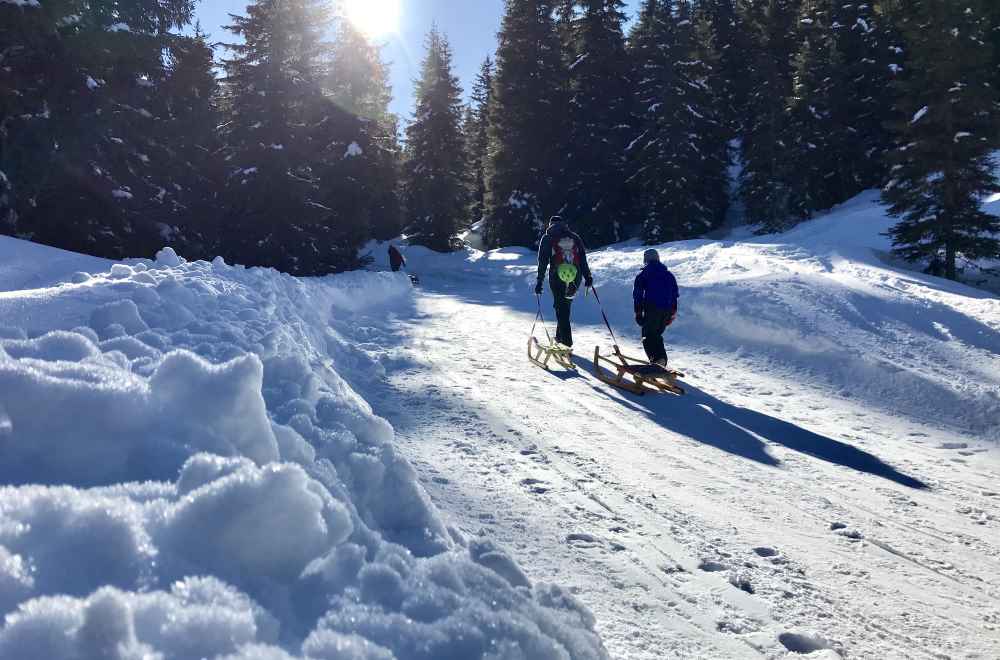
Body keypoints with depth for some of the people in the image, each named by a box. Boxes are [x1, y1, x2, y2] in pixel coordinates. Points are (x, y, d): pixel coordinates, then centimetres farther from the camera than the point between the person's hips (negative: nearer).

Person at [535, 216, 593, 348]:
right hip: (575, 278, 3)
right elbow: (583, 259, 9)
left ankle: (566, 341, -1)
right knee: (566, 306, 19)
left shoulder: (547, 238, 5)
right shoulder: (575, 238, 13)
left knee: (561, 309, 6)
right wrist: (587, 277, 12)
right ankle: (560, 336, 22)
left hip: (557, 278, -3)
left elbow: (543, 262, 0)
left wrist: (539, 281, 1)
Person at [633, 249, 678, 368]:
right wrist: (673, 312, 19)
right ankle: (662, 361, 12)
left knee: (648, 336, 0)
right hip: (667, 310, 5)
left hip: (651, 309, -5)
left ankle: (656, 359, -20)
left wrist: (638, 312, 1)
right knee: (657, 334, 19)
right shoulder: (669, 274, 17)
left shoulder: (643, 275, 4)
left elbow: (637, 294, -1)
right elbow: (675, 294, 16)